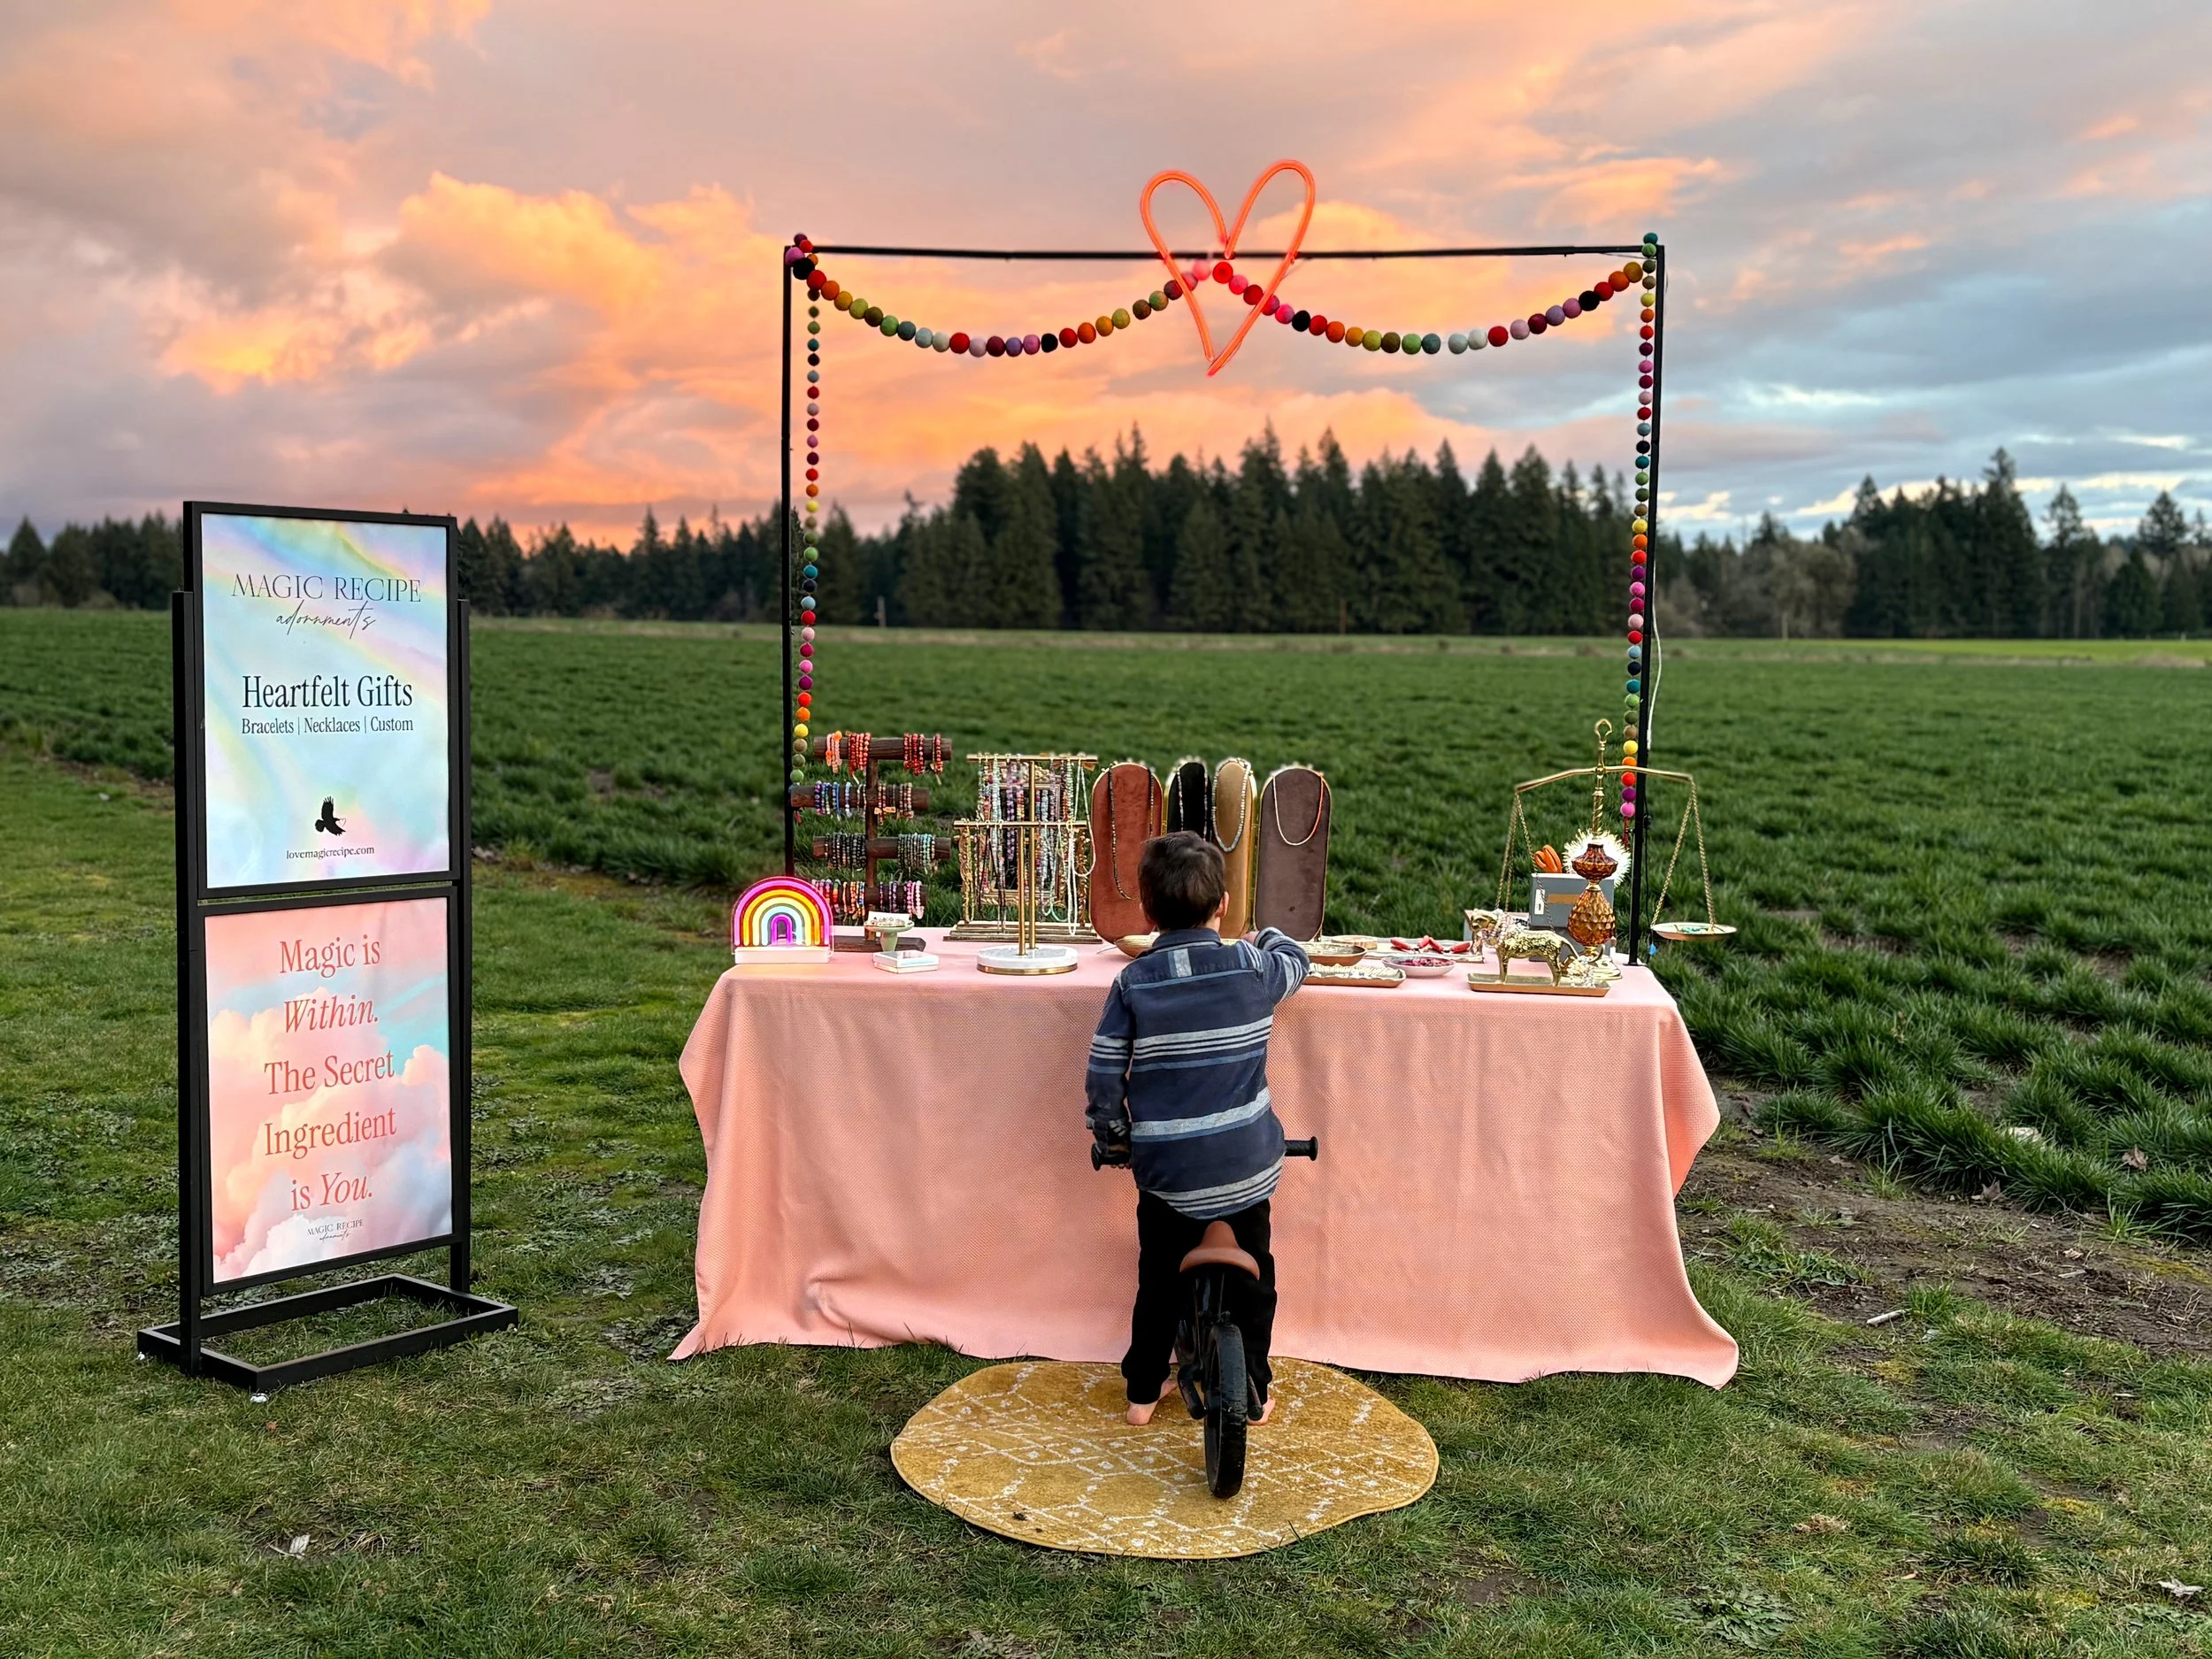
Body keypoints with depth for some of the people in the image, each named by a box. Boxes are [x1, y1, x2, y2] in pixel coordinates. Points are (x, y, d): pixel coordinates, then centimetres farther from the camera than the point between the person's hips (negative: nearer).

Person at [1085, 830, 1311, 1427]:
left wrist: (1113, 1137, 12)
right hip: (1244, 1165, 0)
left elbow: (1103, 1078, -6)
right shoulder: (1253, 968, -6)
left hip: (1163, 1169, 1)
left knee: (1159, 1278, 19)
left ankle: (1143, 1391, 30)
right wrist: (1263, 939, 38)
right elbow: (1296, 961, 18)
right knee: (1251, 1279, 18)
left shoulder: (1133, 982, -7)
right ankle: (1252, 1395, 28)